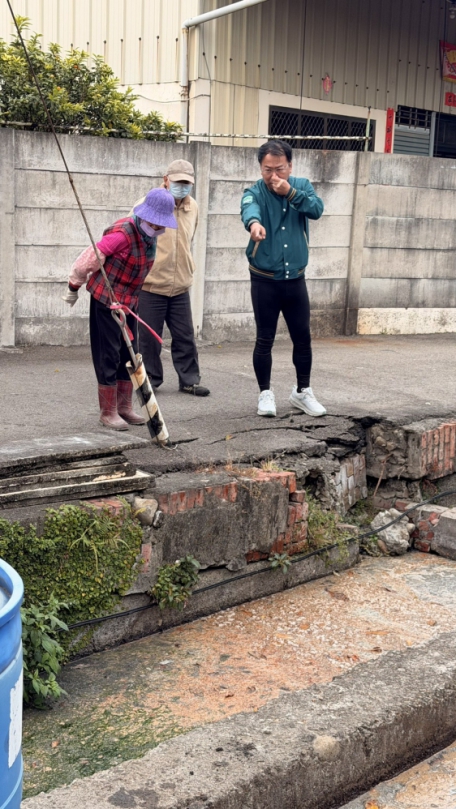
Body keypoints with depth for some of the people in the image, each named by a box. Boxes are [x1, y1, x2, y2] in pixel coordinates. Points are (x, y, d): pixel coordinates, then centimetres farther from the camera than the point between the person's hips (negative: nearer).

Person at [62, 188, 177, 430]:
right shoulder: (123, 233, -23)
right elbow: (90, 259, -20)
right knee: (108, 356, -2)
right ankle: (108, 412, 6)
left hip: (129, 301, 8)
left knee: (129, 354, 12)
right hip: (106, 300, -8)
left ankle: (124, 407, 22)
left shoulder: (150, 235, 3)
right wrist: (74, 287, -9)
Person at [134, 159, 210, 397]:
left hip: (180, 287, 4)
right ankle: (150, 380, 18)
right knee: (149, 337, 4)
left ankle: (189, 380, 19)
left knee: (185, 337, 8)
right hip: (150, 285, -4)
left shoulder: (193, 207, 8)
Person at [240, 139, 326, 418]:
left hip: (295, 279, 3)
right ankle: (266, 394, 17)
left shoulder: (301, 186, 2)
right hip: (265, 280, -3)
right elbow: (249, 210, -33)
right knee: (265, 339, 3)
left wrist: (290, 193, -28)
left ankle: (303, 391, 24)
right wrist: (254, 223, -56)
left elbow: (317, 210, -16)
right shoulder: (255, 192, -9)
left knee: (303, 338, 8)